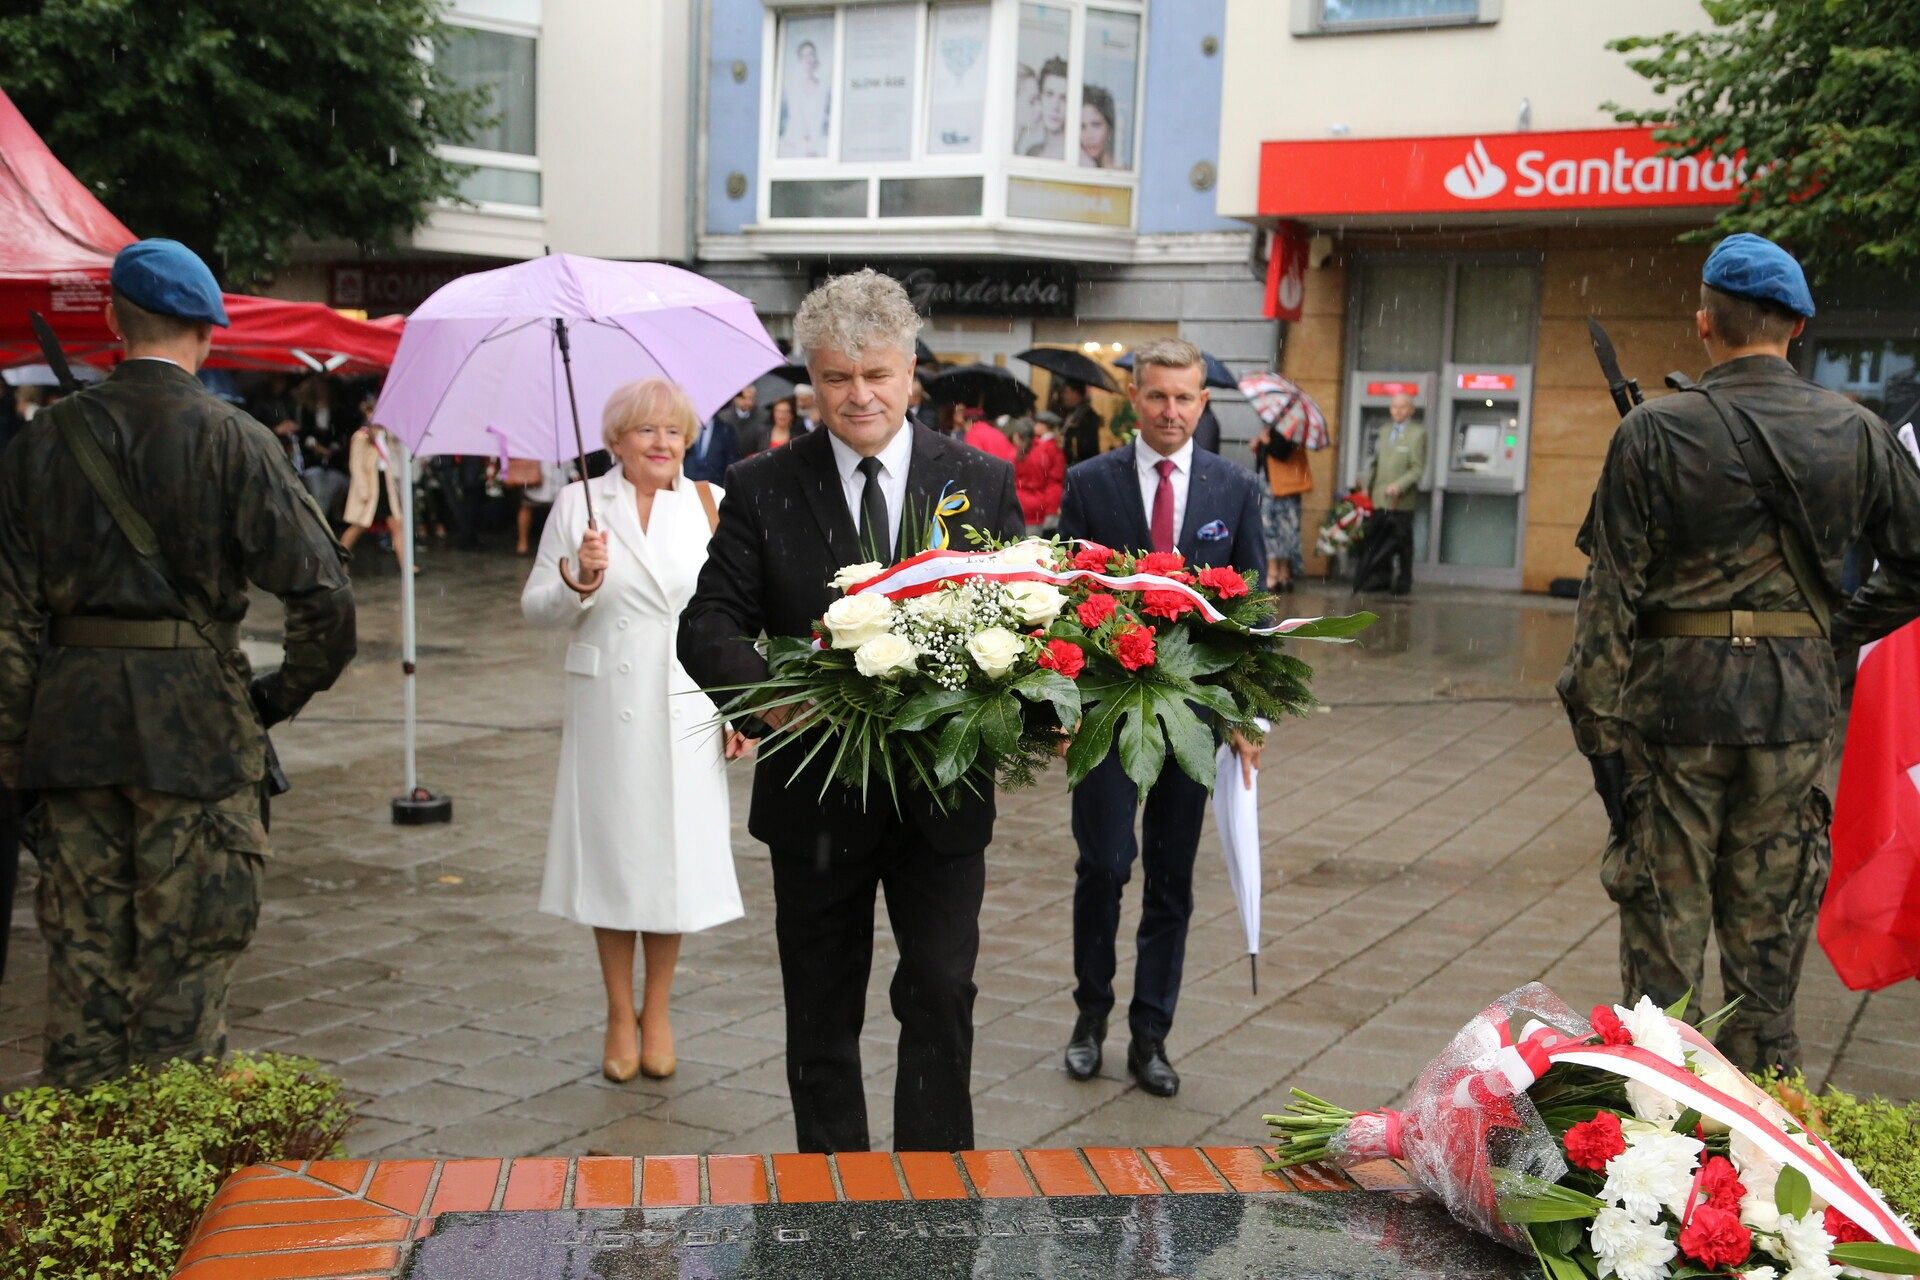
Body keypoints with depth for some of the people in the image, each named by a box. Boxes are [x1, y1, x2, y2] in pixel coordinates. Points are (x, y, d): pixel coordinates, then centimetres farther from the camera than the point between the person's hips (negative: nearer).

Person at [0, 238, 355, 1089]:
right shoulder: (233, 442, -6)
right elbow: (319, 588, -12)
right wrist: (283, 694, 2)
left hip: (71, 723, 3)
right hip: (195, 727, -3)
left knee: (83, 948, 13)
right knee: (184, 950, 5)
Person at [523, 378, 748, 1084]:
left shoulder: (711, 503, 5)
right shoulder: (578, 503, 3)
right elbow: (536, 606, 4)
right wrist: (580, 582, -17)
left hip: (687, 709, 1)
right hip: (607, 708, 0)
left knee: (675, 856, 3)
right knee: (611, 853, 5)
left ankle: (657, 1011, 21)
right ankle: (620, 1016, 21)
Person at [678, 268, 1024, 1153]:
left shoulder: (983, 483, 1)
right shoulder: (762, 489, -1)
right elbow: (707, 625, -6)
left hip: (944, 796, 0)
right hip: (816, 797, 1)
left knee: (941, 995, -4)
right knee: (821, 1018, 13)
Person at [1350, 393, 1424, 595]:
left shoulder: (1418, 433, -4)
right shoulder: (1384, 431, 15)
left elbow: (1418, 468, -10)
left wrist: (1399, 486, -22)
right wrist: (1367, 486, 10)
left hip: (1401, 500, -5)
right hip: (1379, 496, 5)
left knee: (1402, 542, 3)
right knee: (1378, 540, 5)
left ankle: (1403, 582, 12)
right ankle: (1381, 578, 14)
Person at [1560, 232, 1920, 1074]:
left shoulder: (1654, 433, -8)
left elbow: (1611, 593, -9)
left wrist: (1597, 724, -5)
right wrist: (1837, 629, 16)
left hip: (1676, 697, -2)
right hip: (1797, 705, 3)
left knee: (1664, 939, 8)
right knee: (1769, 943, 14)